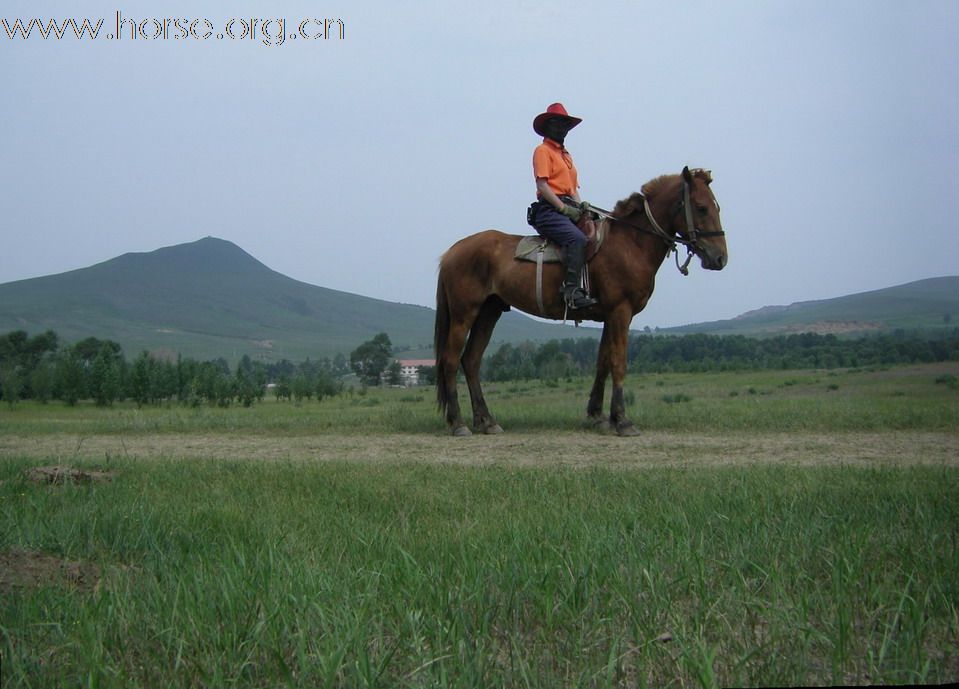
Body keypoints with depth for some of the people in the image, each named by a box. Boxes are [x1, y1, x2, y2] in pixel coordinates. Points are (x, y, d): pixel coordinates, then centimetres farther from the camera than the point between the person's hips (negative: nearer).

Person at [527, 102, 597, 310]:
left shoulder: (566, 155, 28)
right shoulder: (543, 150, 2)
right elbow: (542, 186, -9)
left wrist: (581, 206, 5)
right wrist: (565, 208, -16)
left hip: (568, 209, 9)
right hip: (549, 210, -9)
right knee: (577, 239, -33)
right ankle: (571, 291, -39)